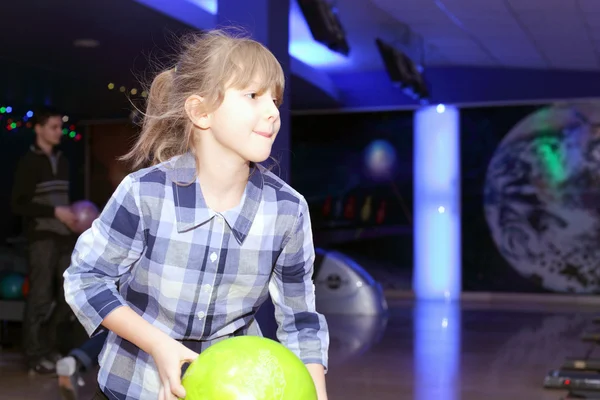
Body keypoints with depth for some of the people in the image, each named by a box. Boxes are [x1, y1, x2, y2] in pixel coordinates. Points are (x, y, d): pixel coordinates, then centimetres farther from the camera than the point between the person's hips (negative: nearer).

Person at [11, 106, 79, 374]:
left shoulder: (62, 161, 15)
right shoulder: (29, 162, -5)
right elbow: (18, 204, -11)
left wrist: (76, 216, 3)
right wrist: (54, 212, -17)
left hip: (65, 237, 7)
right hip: (42, 238, -7)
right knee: (40, 297, -2)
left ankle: (46, 342, 25)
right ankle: (34, 355, 9)